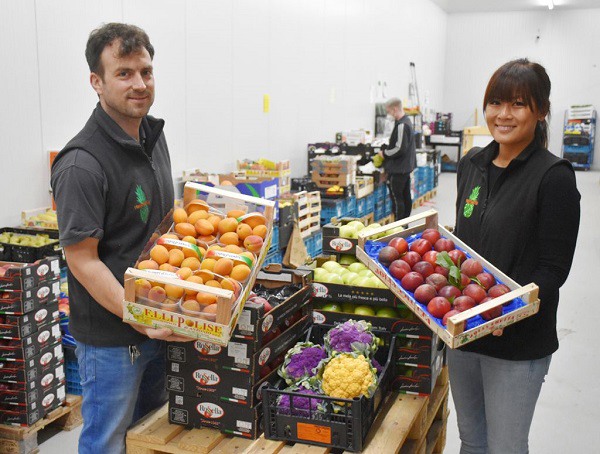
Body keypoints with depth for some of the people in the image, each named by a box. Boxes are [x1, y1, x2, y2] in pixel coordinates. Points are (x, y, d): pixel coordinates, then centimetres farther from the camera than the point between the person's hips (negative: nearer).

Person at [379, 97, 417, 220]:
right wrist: (386, 149, 11)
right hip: (406, 167, 10)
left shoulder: (401, 125, -20)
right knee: (406, 196, 15)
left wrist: (385, 153, -11)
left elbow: (400, 149, -24)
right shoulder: (407, 122, 11)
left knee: (396, 198, -3)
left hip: (398, 169, -10)